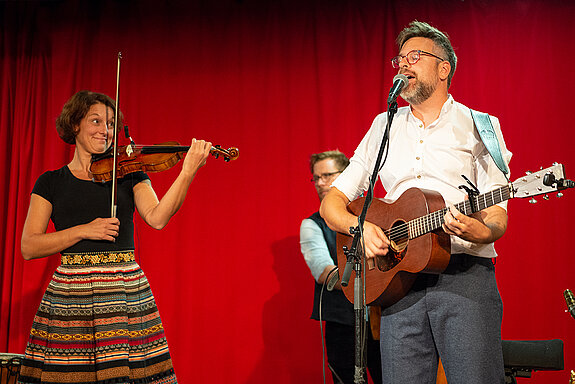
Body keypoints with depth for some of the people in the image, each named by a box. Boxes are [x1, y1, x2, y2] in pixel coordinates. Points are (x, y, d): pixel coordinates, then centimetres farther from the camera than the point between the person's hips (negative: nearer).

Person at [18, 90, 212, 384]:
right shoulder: (51, 182, 9)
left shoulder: (128, 175, 9)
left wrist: (187, 172, -22)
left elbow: (157, 218, -10)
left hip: (125, 291, 0)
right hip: (69, 294, 0)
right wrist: (82, 230, -12)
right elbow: (28, 247, 1)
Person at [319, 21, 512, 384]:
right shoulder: (384, 127, 15)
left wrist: (477, 231, -22)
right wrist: (360, 226, -8)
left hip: (465, 275, -2)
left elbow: (497, 219, 1)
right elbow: (332, 201, 12)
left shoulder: (479, 126, 7)